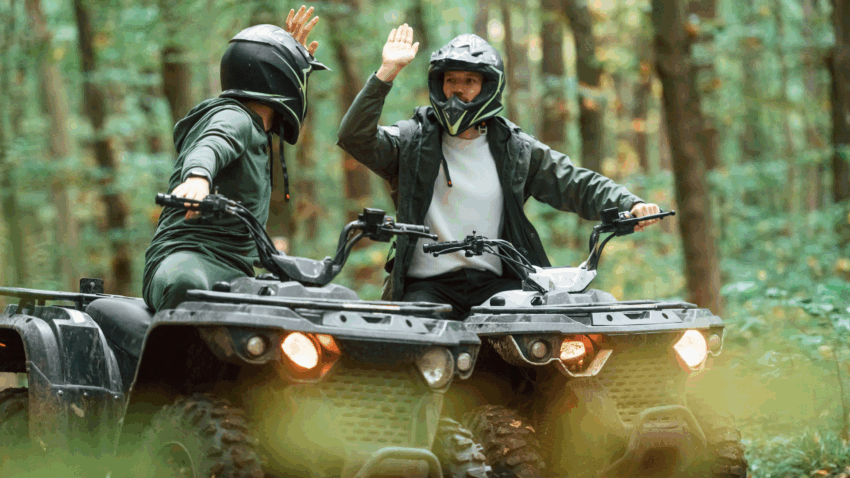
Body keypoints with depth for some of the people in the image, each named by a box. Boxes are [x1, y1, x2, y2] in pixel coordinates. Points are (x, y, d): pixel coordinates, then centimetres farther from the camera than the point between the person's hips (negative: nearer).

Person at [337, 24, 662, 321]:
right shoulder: (413, 140, 8)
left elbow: (575, 184, 13)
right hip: (427, 286, -2)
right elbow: (355, 138, -7)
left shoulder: (515, 149, 13)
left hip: (495, 284, 2)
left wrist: (629, 205, -4)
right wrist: (386, 73, -15)